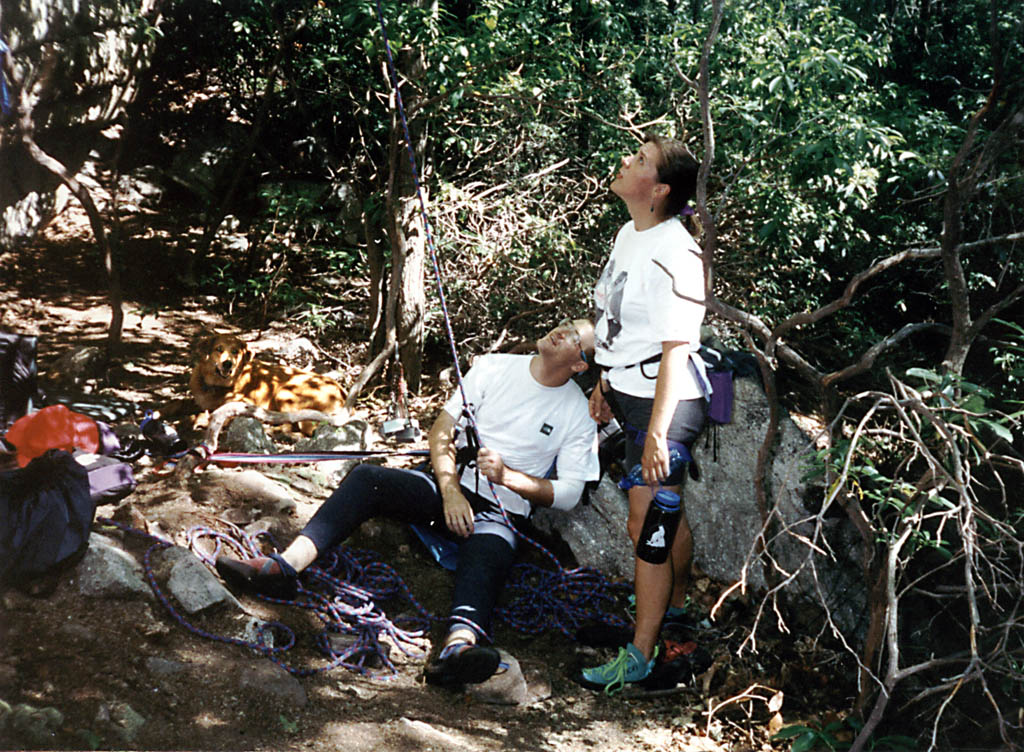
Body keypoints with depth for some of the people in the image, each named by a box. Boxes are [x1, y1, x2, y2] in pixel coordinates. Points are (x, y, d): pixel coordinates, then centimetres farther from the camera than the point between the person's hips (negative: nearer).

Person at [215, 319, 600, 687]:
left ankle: (460, 643, -69)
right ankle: (286, 565, -38)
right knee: (366, 478, -23)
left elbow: (568, 494, -1)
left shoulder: (578, 414, 3)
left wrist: (506, 475, -14)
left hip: (500, 508, -3)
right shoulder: (494, 367, 8)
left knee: (488, 554, -38)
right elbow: (441, 430, 4)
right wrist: (450, 490, -12)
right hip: (446, 485, 3)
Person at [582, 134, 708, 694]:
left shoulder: (674, 254, -22)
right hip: (630, 391, 9)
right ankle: (677, 608, 40)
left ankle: (639, 656, 6)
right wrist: (605, 384, 23)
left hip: (664, 401, -9)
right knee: (665, 512, 22)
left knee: (647, 525, -4)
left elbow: (675, 350, -23)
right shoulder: (629, 235, 8)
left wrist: (657, 431, -24)